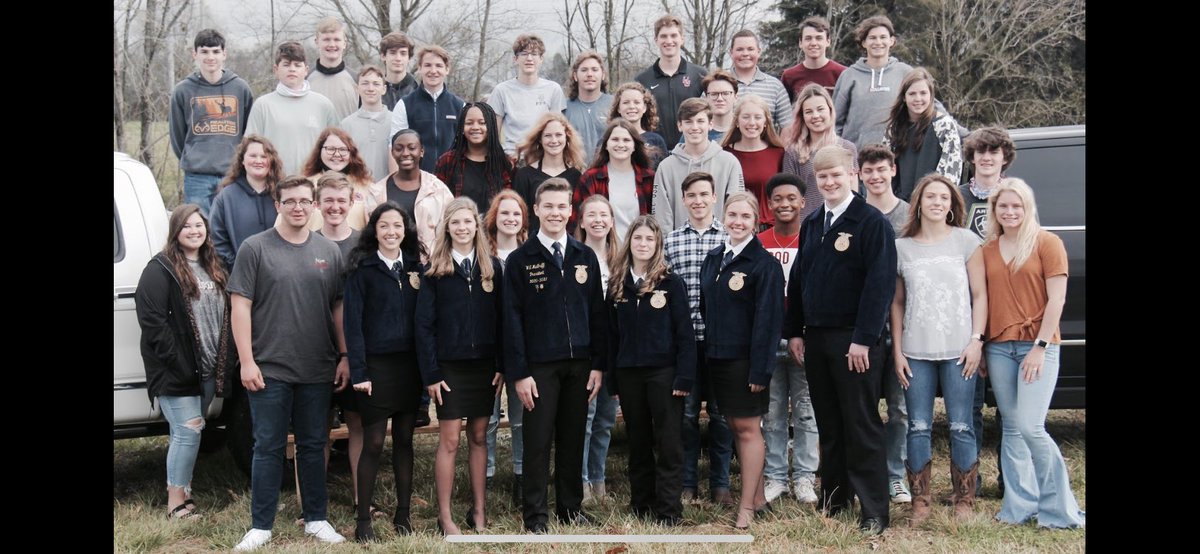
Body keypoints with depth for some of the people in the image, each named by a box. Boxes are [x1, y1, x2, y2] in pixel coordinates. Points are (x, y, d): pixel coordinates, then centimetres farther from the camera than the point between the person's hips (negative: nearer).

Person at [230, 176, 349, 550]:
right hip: (270, 369, -3)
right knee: (268, 447, 3)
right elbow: (240, 306, -4)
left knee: (313, 446, 11)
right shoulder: (256, 248, -2)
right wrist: (247, 361, -10)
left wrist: (344, 356, 5)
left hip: (318, 370, 3)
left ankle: (316, 519, 21)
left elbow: (339, 307, 11)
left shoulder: (329, 251, 8)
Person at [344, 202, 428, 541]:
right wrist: (358, 371, -13)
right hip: (376, 364, -4)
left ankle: (403, 513, 18)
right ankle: (363, 520, 7)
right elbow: (353, 321, -7)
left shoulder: (416, 266, 9)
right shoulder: (362, 268, -2)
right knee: (373, 443, -1)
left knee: (404, 440, 9)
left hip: (410, 363, 4)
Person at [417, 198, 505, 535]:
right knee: (449, 440, -1)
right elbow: (424, 324, -5)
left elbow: (500, 320, 4)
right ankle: (445, 518, 6)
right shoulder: (435, 270, -1)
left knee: (479, 438, 9)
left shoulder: (491, 267, 6)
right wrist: (430, 373, -11)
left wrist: (501, 366, -3)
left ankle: (478, 512, 17)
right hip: (449, 366, -3)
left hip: (484, 365, 3)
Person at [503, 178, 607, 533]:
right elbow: (512, 319, -5)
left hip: (579, 364, 3)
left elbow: (597, 314, 8)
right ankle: (535, 515, 12)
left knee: (573, 439, 10)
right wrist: (519, 373, -9)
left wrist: (598, 365, 2)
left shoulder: (585, 257, 8)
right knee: (538, 441, 2)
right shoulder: (520, 260, -2)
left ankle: (571, 507, 22)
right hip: (540, 366, -3)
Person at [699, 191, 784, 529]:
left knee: (748, 429, 0)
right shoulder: (712, 259, 10)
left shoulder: (765, 263, -10)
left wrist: (759, 369, -18)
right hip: (717, 355, 7)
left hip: (745, 358, -7)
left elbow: (768, 319, -14)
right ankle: (757, 495, 24)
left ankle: (747, 505, 8)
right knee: (735, 427, 12)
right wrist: (706, 352, 10)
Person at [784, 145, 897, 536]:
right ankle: (833, 496, 24)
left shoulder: (872, 222, -8)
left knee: (862, 427, -2)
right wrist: (794, 332, 9)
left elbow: (880, 283, -14)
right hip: (814, 339, 6)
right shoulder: (811, 224, 13)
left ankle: (874, 512, 5)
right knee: (828, 424, 13)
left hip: (853, 341, -6)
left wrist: (863, 339, -18)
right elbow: (797, 279, 16)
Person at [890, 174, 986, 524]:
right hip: (916, 352, 2)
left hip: (959, 350, -1)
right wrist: (897, 351, 4)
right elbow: (897, 302, 9)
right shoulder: (901, 247, 7)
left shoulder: (966, 241, 3)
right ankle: (921, 501, 11)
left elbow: (979, 295, 3)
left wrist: (976, 340, -6)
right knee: (918, 427, 4)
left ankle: (964, 502, 11)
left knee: (961, 427, 1)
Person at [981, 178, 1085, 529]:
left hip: (1037, 345, -4)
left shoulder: (1047, 243, -2)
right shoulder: (987, 250, 11)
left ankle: (1060, 508, 4)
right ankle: (1020, 506, 15)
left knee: (1031, 427, -12)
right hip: (999, 347, 5)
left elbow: (1057, 298, -6)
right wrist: (978, 345, 6)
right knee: (1012, 429, 7)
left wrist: (1040, 346, -12)